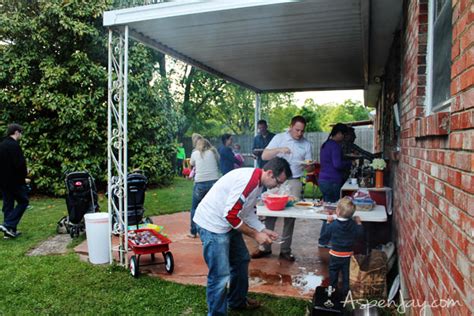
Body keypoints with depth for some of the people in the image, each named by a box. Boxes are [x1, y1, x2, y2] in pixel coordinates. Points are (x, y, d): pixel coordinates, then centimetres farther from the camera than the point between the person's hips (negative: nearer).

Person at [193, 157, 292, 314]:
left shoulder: (257, 182, 5)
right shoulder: (248, 180, -27)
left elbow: (248, 212, 15)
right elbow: (230, 215, -26)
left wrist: (263, 230, 4)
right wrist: (255, 235, -17)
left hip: (227, 223, 10)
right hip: (212, 224, -10)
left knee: (241, 260, 20)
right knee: (220, 275, -8)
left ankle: (237, 301, 38)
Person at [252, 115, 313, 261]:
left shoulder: (306, 144, 7)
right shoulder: (279, 138, 1)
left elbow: (310, 168, 9)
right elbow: (264, 156, -7)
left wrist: (309, 166, -15)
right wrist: (279, 149, -22)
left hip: (294, 182, 2)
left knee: (291, 215, 5)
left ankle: (285, 250, 16)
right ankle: (265, 247, 11)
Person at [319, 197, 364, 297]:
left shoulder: (333, 225, -20)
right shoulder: (353, 224, -14)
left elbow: (326, 236, -7)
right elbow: (360, 234, -5)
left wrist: (328, 222, -2)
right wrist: (359, 223, 4)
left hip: (335, 254, -1)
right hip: (348, 255, 1)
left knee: (333, 272, 19)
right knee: (346, 274, 16)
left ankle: (333, 289, 32)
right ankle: (345, 291, 24)